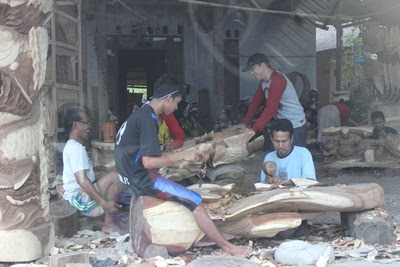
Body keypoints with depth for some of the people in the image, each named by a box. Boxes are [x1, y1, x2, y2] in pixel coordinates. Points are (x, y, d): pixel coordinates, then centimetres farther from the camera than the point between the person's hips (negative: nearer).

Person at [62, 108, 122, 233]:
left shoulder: (71, 146, 16)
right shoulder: (76, 148, -18)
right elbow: (82, 180, -29)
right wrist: (103, 203, -32)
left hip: (76, 197, 11)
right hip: (81, 199, -11)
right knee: (116, 176, -20)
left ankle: (108, 221, 7)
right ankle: (108, 223, -14)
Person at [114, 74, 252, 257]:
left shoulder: (140, 115, 11)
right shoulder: (149, 120, -20)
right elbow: (148, 162, -25)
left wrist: (169, 161, 14)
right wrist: (181, 155, -17)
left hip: (131, 179, 11)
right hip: (143, 181, -11)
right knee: (195, 202, -11)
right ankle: (227, 247, -4)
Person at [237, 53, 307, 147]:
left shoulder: (277, 81, -24)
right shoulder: (264, 82, 6)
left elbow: (270, 109, -28)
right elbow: (256, 102, 12)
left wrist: (253, 130, -28)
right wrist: (245, 123, 3)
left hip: (295, 127, -9)